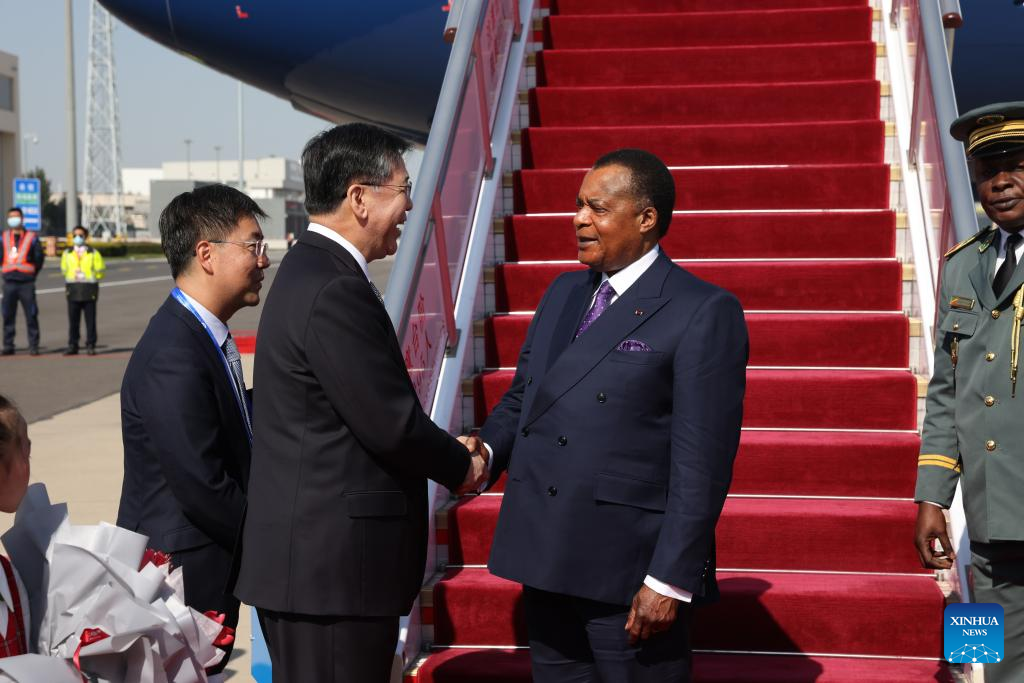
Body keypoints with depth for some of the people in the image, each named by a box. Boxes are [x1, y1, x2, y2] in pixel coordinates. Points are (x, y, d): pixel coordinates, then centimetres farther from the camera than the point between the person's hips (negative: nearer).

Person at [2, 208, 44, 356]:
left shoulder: (31, 237, 3)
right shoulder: (4, 237, 11)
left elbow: (39, 257, 7)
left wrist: (32, 273, 9)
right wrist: (5, 272, 12)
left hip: (26, 283, -3)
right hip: (9, 282, 3)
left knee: (31, 315, -4)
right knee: (8, 315, 3)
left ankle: (33, 346, 1)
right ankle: (8, 346, 9)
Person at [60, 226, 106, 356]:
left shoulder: (93, 253, 3)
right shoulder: (67, 253, 11)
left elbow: (100, 271, 6)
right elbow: (64, 270, 22)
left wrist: (90, 279, 1)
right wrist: (71, 279, 12)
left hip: (89, 290, -2)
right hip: (73, 290, 2)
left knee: (90, 319, -1)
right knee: (73, 320, 4)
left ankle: (90, 346, 4)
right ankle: (72, 346, 9)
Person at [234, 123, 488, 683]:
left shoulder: (311, 269, 13)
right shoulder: (336, 290, -20)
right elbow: (391, 424, -19)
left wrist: (447, 450, 9)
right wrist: (462, 466, -2)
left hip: (305, 556, 11)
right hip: (333, 568, -11)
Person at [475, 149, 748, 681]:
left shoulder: (704, 313, -8)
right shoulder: (563, 294, 15)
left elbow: (702, 462, -13)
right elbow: (521, 397, 19)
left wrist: (670, 579, -17)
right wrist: (487, 449, -3)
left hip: (630, 577, -7)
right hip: (545, 561, 7)